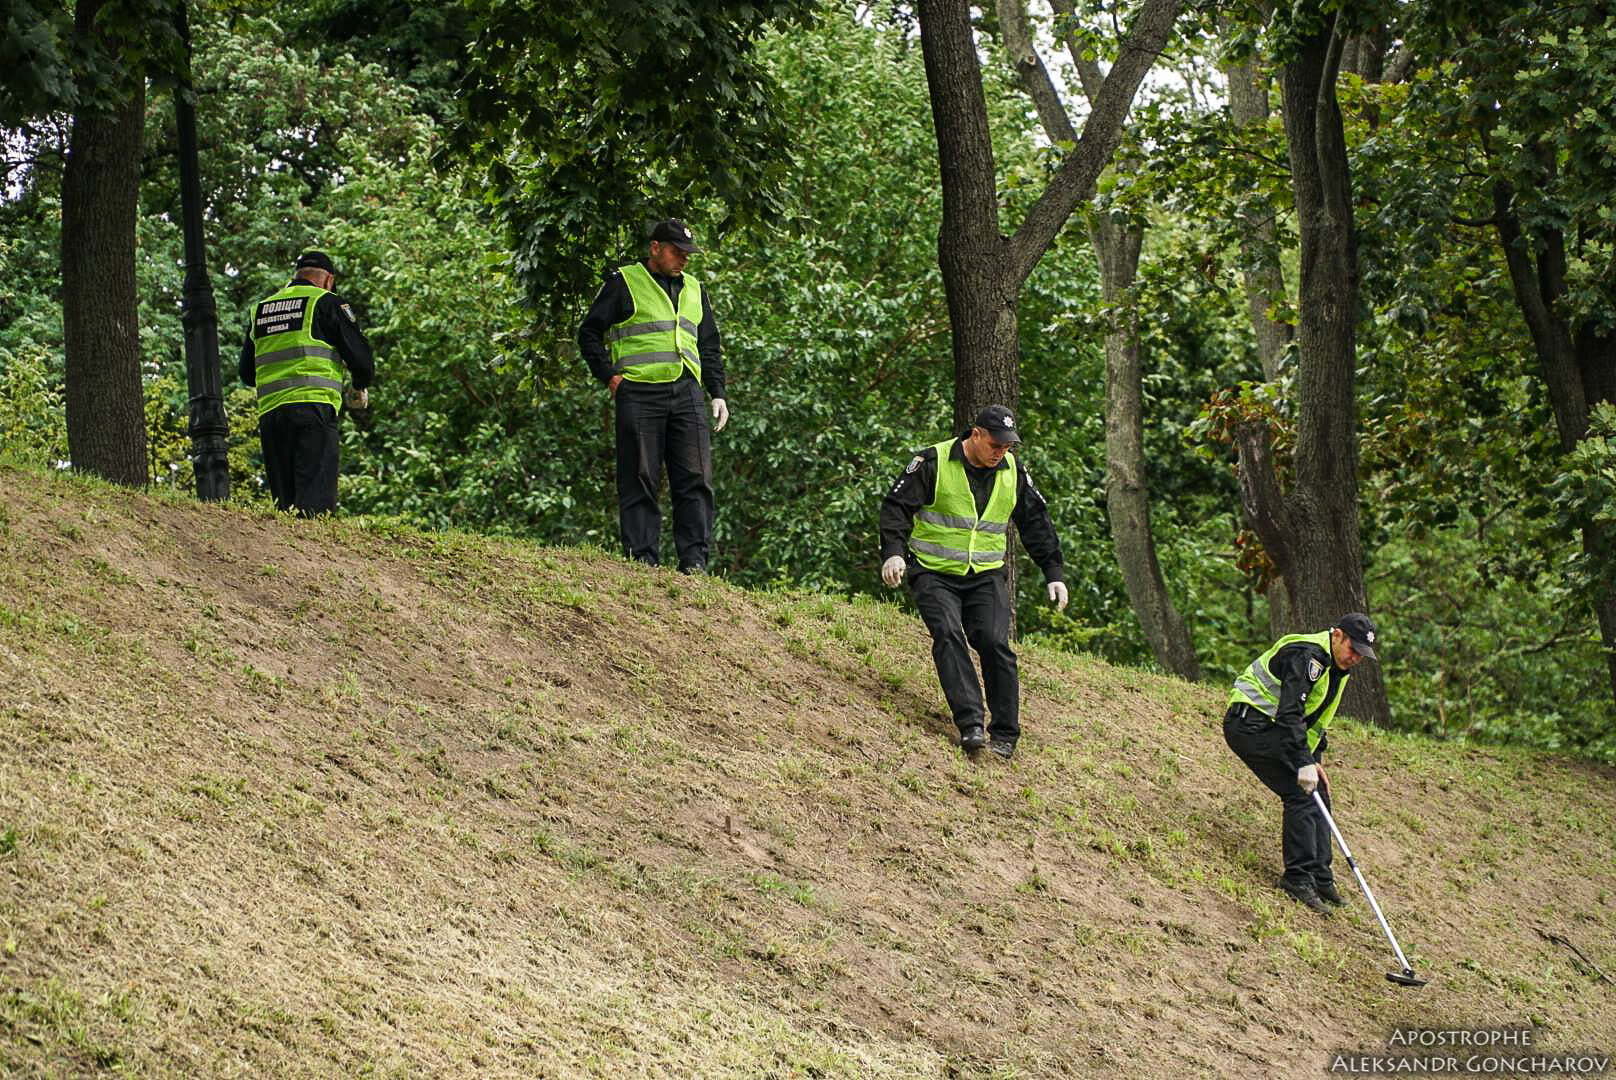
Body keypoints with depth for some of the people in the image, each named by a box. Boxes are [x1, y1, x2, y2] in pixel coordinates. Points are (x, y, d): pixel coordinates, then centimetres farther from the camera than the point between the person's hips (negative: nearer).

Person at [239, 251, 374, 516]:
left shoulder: (260, 309, 23)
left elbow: (246, 373, 26)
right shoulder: (328, 302, 6)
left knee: (284, 499, 6)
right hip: (313, 405, -5)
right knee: (315, 499, -13)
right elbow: (360, 357, 0)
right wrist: (360, 389, 20)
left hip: (269, 412, 5)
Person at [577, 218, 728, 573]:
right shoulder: (624, 283, 4)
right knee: (641, 480, -4)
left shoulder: (694, 289, 21)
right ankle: (642, 558, -2)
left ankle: (694, 559, -3)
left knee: (695, 478, -4)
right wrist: (610, 376, -5)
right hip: (639, 394, -5)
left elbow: (710, 347, 26)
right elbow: (589, 333, 4)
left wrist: (718, 394, 16)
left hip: (686, 393, 5)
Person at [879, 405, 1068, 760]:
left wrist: (1054, 573, 11)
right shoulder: (933, 463, -8)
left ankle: (1005, 736, -8)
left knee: (995, 644, -15)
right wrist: (893, 552, -24)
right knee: (948, 636, -24)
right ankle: (970, 724, -30)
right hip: (934, 574, -3)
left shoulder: (1013, 472, 6)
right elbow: (897, 507, -9)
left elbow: (1036, 524, 15)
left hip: (986, 577, 3)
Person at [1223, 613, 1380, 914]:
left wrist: (1314, 760, 7)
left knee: (1317, 795, 6)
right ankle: (1298, 877, -15)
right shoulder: (1306, 656, -22)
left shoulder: (1337, 668, 11)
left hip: (1272, 730, 11)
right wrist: (1304, 763, -34)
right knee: (1301, 793, -18)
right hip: (1250, 724, -11)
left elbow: (1315, 719, 19)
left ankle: (1320, 878, 9)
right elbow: (1290, 713, -30)